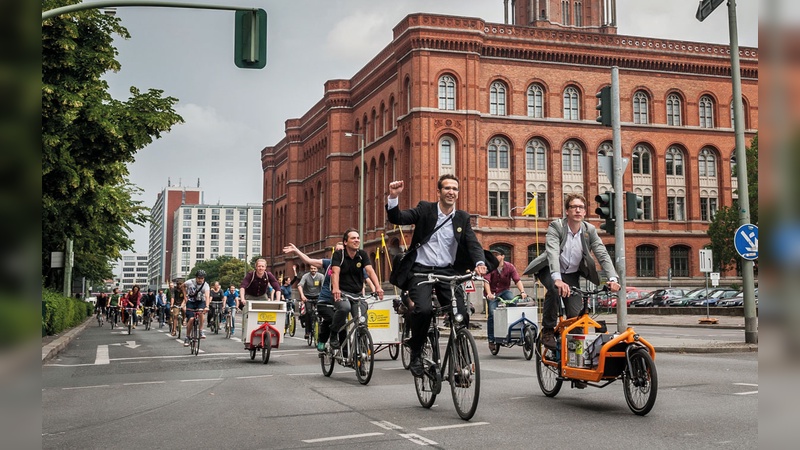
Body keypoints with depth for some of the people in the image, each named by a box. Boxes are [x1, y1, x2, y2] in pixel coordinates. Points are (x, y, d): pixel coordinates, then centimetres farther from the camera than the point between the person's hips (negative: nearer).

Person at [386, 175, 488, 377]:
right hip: (421, 270, -2)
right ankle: (416, 353, -2)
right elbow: (397, 218, -7)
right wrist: (393, 197, -27)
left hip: (447, 272, 3)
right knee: (424, 310, -26)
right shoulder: (425, 209, 3)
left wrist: (480, 262, -23)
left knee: (462, 314, -14)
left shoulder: (462, 218, 9)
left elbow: (473, 243, -1)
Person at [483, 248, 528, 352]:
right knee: (492, 314, -15)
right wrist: (489, 293, -42)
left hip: (504, 291, 1)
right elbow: (486, 281, -25)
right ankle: (491, 340, -4)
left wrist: (522, 292, -34)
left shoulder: (509, 267, -9)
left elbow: (517, 280, -17)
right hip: (492, 293, -1)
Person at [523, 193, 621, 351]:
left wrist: (613, 278, -37)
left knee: (576, 314, -12)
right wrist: (558, 279, -55)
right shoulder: (555, 227, -22)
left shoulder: (590, 230, -11)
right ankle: (547, 331, -18)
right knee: (554, 289, -36)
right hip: (550, 271, -4)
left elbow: (603, 255, -19)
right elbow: (552, 253, -38)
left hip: (571, 274, 4)